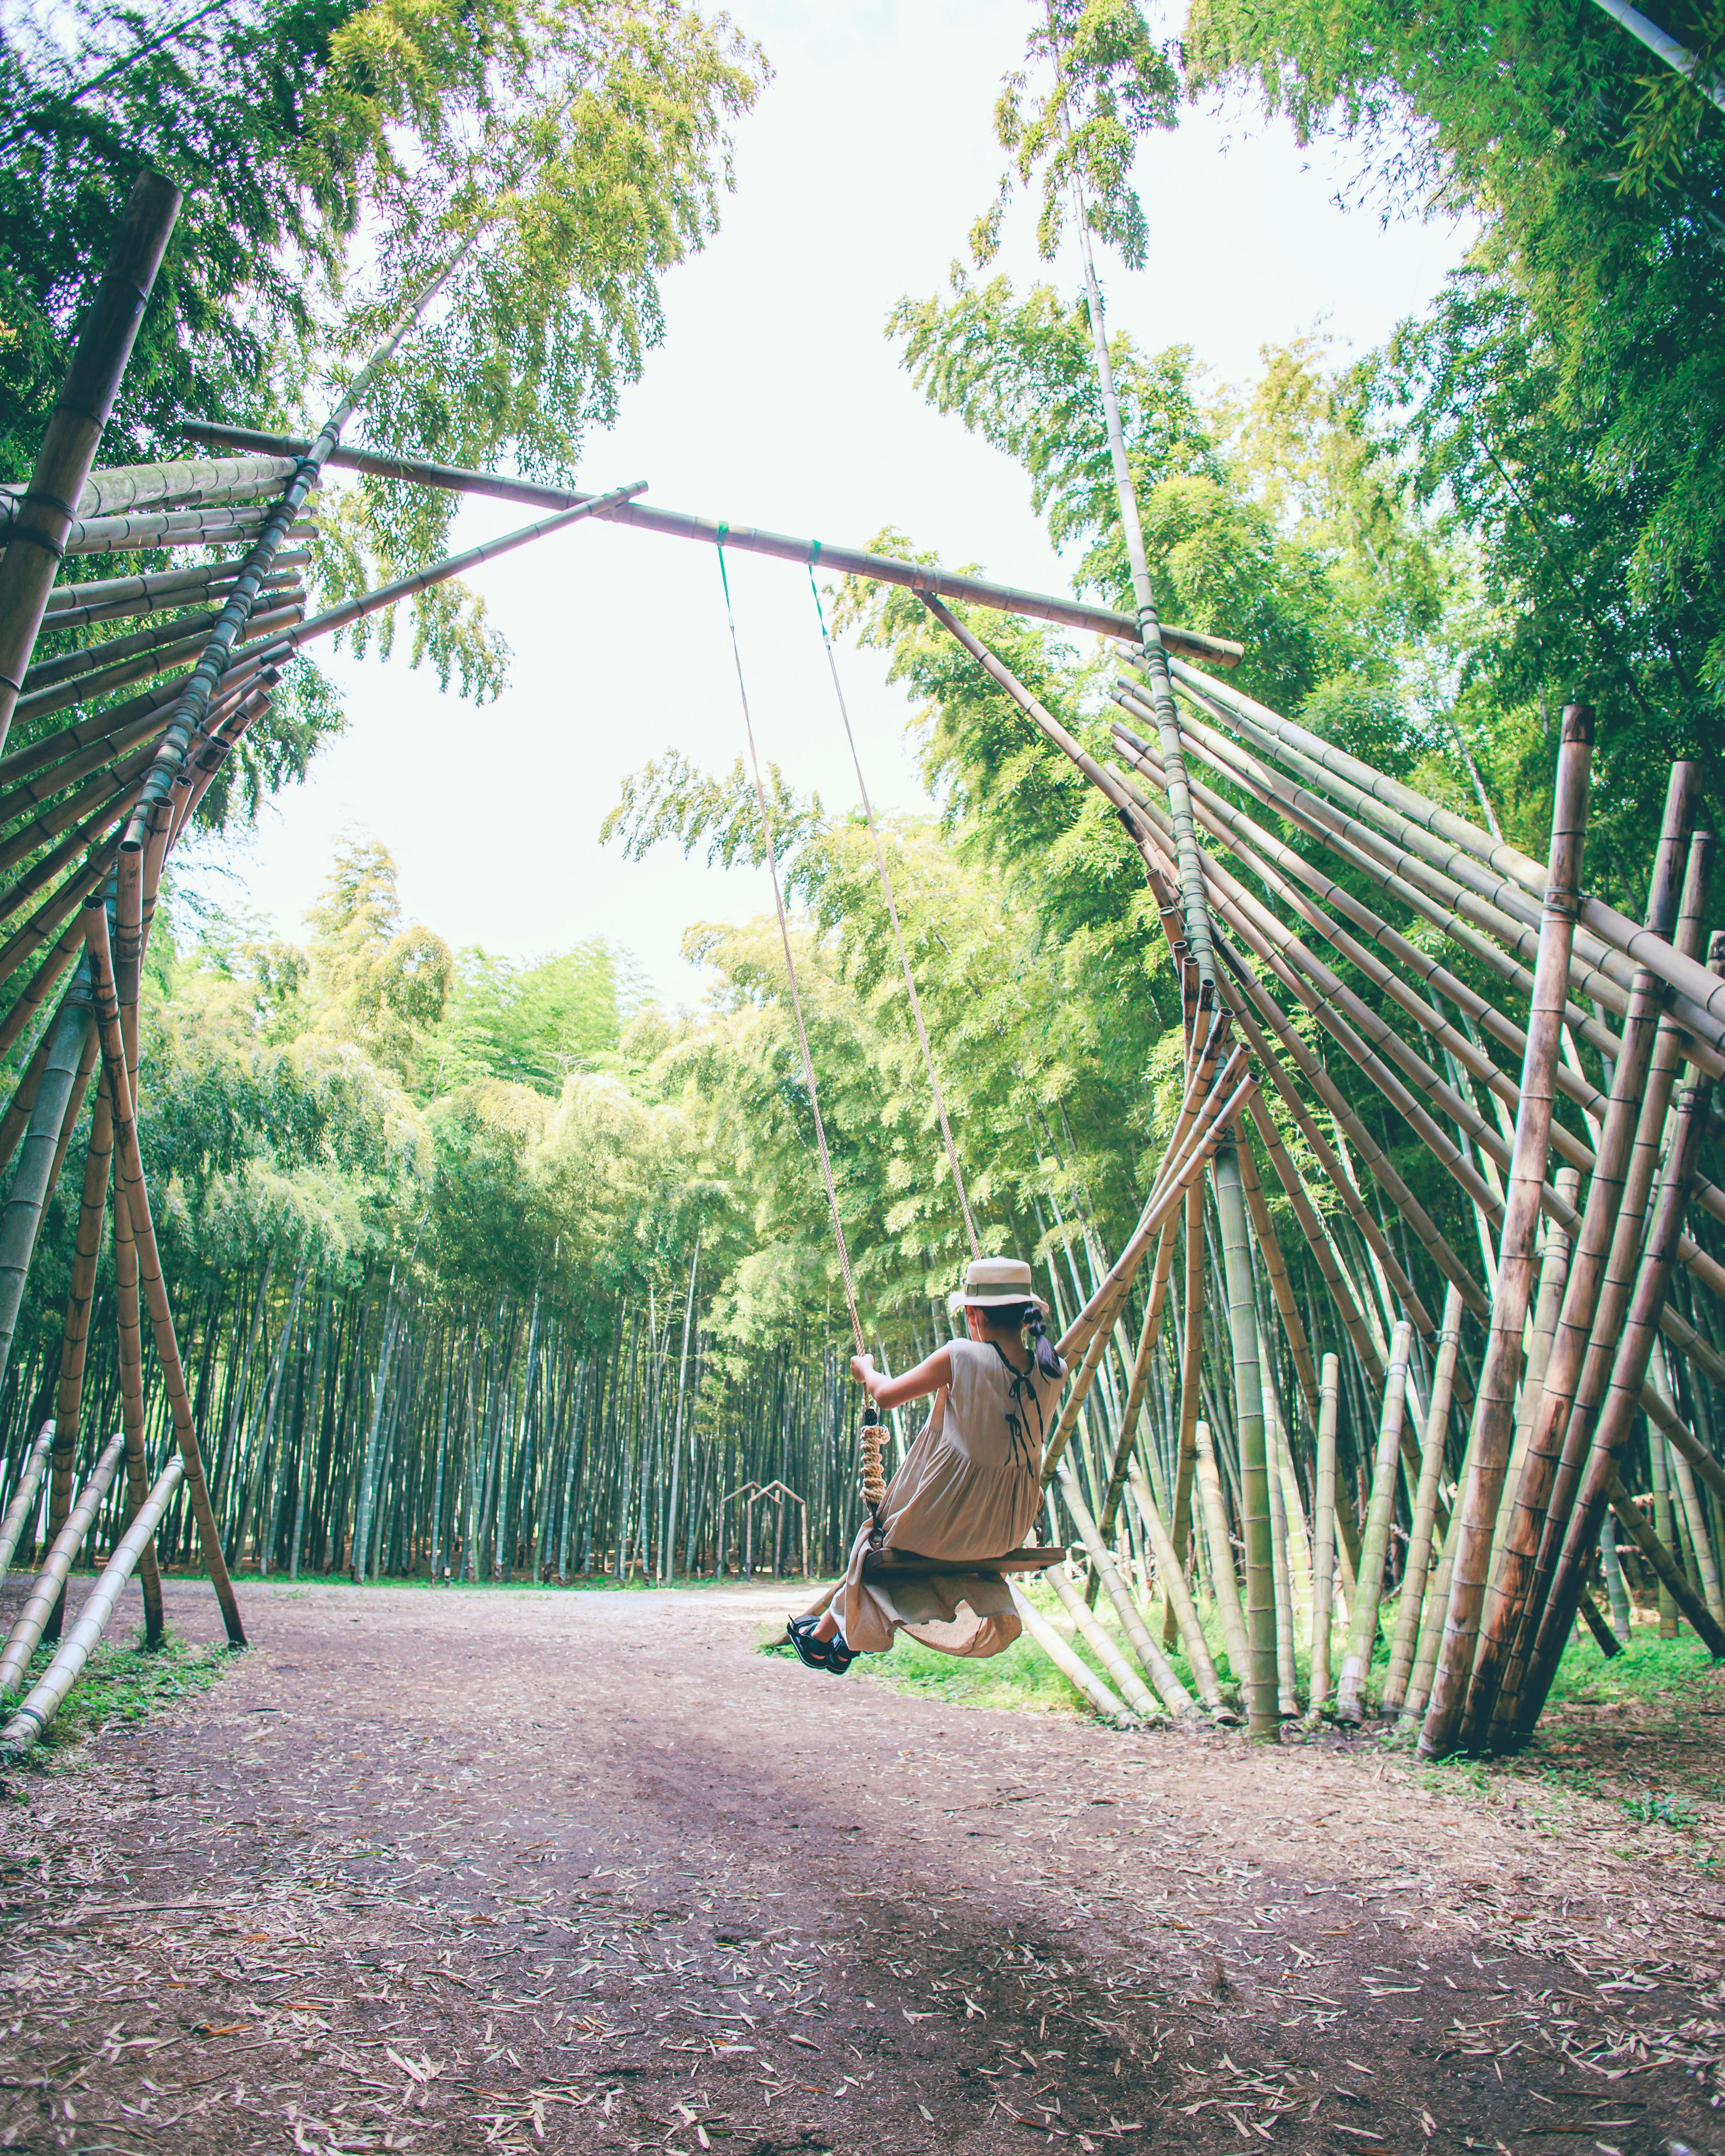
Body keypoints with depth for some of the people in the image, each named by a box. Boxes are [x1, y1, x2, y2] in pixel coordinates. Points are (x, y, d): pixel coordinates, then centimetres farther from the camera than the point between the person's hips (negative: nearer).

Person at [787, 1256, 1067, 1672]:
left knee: (877, 1538, 27)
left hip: (944, 1525, -5)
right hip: (1008, 1531, 5)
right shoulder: (1052, 1372, -6)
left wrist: (865, 1371, 14)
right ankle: (845, 1644, 40)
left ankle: (825, 1635, 44)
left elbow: (887, 1396, -6)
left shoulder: (960, 1358, -18)